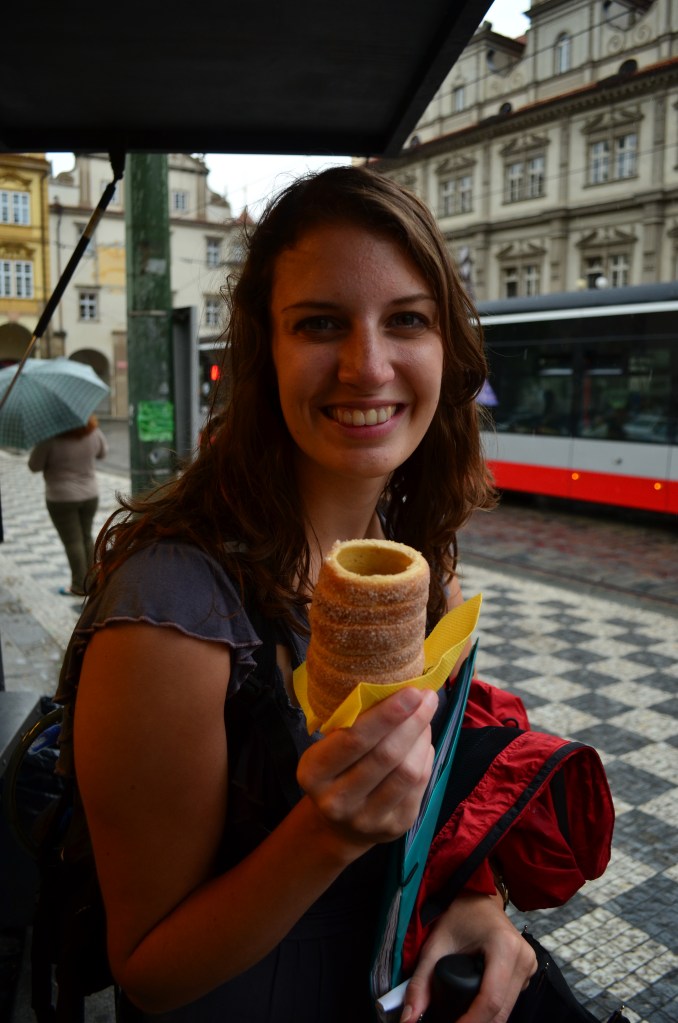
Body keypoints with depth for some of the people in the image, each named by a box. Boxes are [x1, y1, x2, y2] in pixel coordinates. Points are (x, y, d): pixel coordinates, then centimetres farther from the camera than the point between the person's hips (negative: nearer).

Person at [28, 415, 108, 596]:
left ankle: (80, 586, 14)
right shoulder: (93, 432, -8)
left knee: (72, 541, 5)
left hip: (61, 498, -4)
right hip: (90, 494, 5)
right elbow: (103, 452, 12)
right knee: (86, 536, 19)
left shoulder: (51, 438, -20)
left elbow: (34, 466, -11)